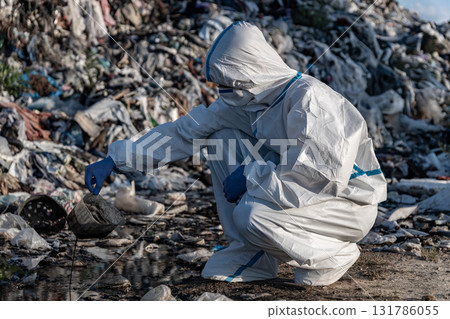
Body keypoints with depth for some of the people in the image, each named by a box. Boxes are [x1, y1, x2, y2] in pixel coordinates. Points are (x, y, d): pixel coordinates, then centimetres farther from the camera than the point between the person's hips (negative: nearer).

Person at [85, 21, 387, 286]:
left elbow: (322, 175, -33)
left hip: (351, 203, -8)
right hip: (299, 194, 8)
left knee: (250, 216, -31)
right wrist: (114, 160, -4)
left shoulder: (307, 98, -26)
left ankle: (334, 255, -4)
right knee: (221, 140, -3)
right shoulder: (245, 102, -1)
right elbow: (185, 131, 1)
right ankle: (252, 256, 1)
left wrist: (252, 176, -24)